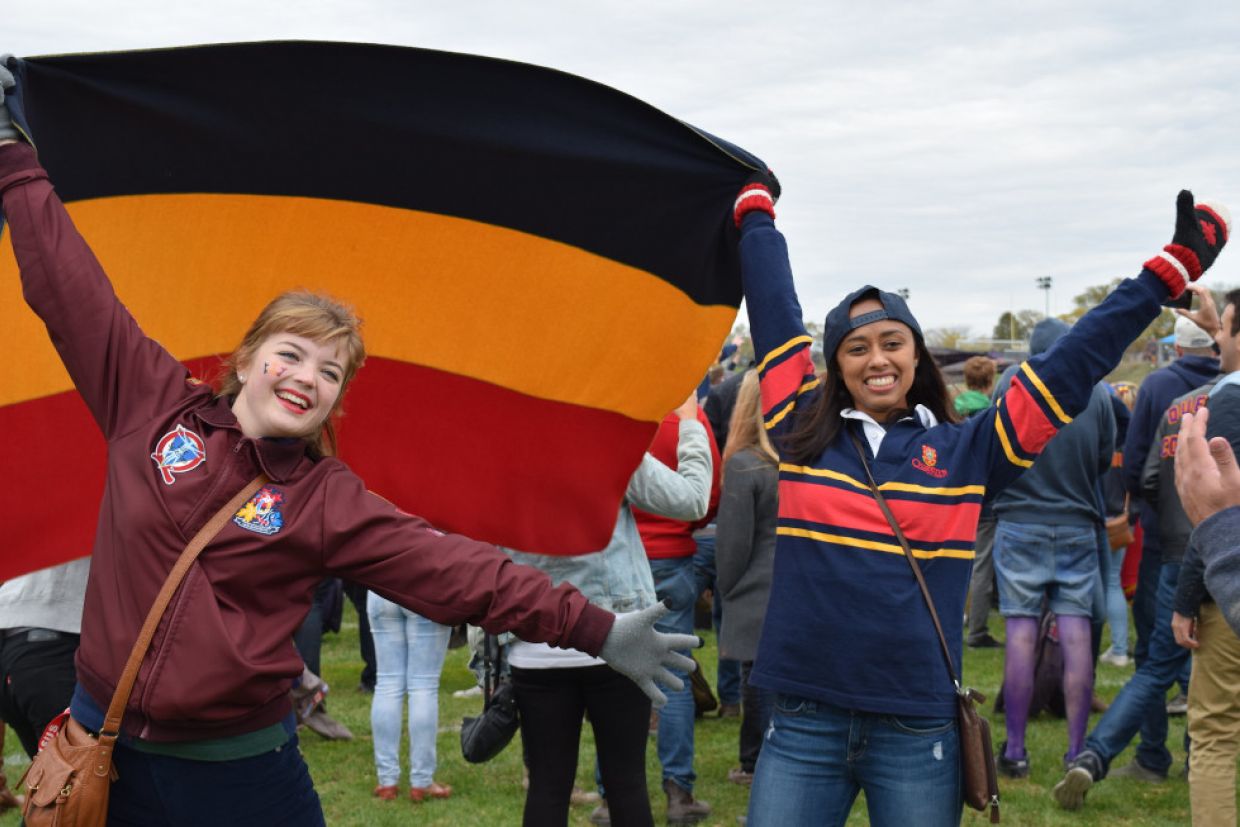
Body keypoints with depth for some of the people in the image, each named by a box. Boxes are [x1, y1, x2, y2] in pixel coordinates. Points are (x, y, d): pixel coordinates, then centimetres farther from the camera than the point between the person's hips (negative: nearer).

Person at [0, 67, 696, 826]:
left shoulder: (330, 501, -4)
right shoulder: (154, 403, -1)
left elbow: (453, 567, -11)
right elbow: (69, 285, 3)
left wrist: (598, 630, -17)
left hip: (240, 766, -1)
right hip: (108, 752, 1)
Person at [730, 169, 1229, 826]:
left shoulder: (964, 450, 4)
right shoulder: (804, 433, 5)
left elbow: (1070, 365, 6)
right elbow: (774, 314, 12)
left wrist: (1168, 272, 7)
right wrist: (756, 209, 21)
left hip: (919, 733, 0)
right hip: (804, 723, 0)